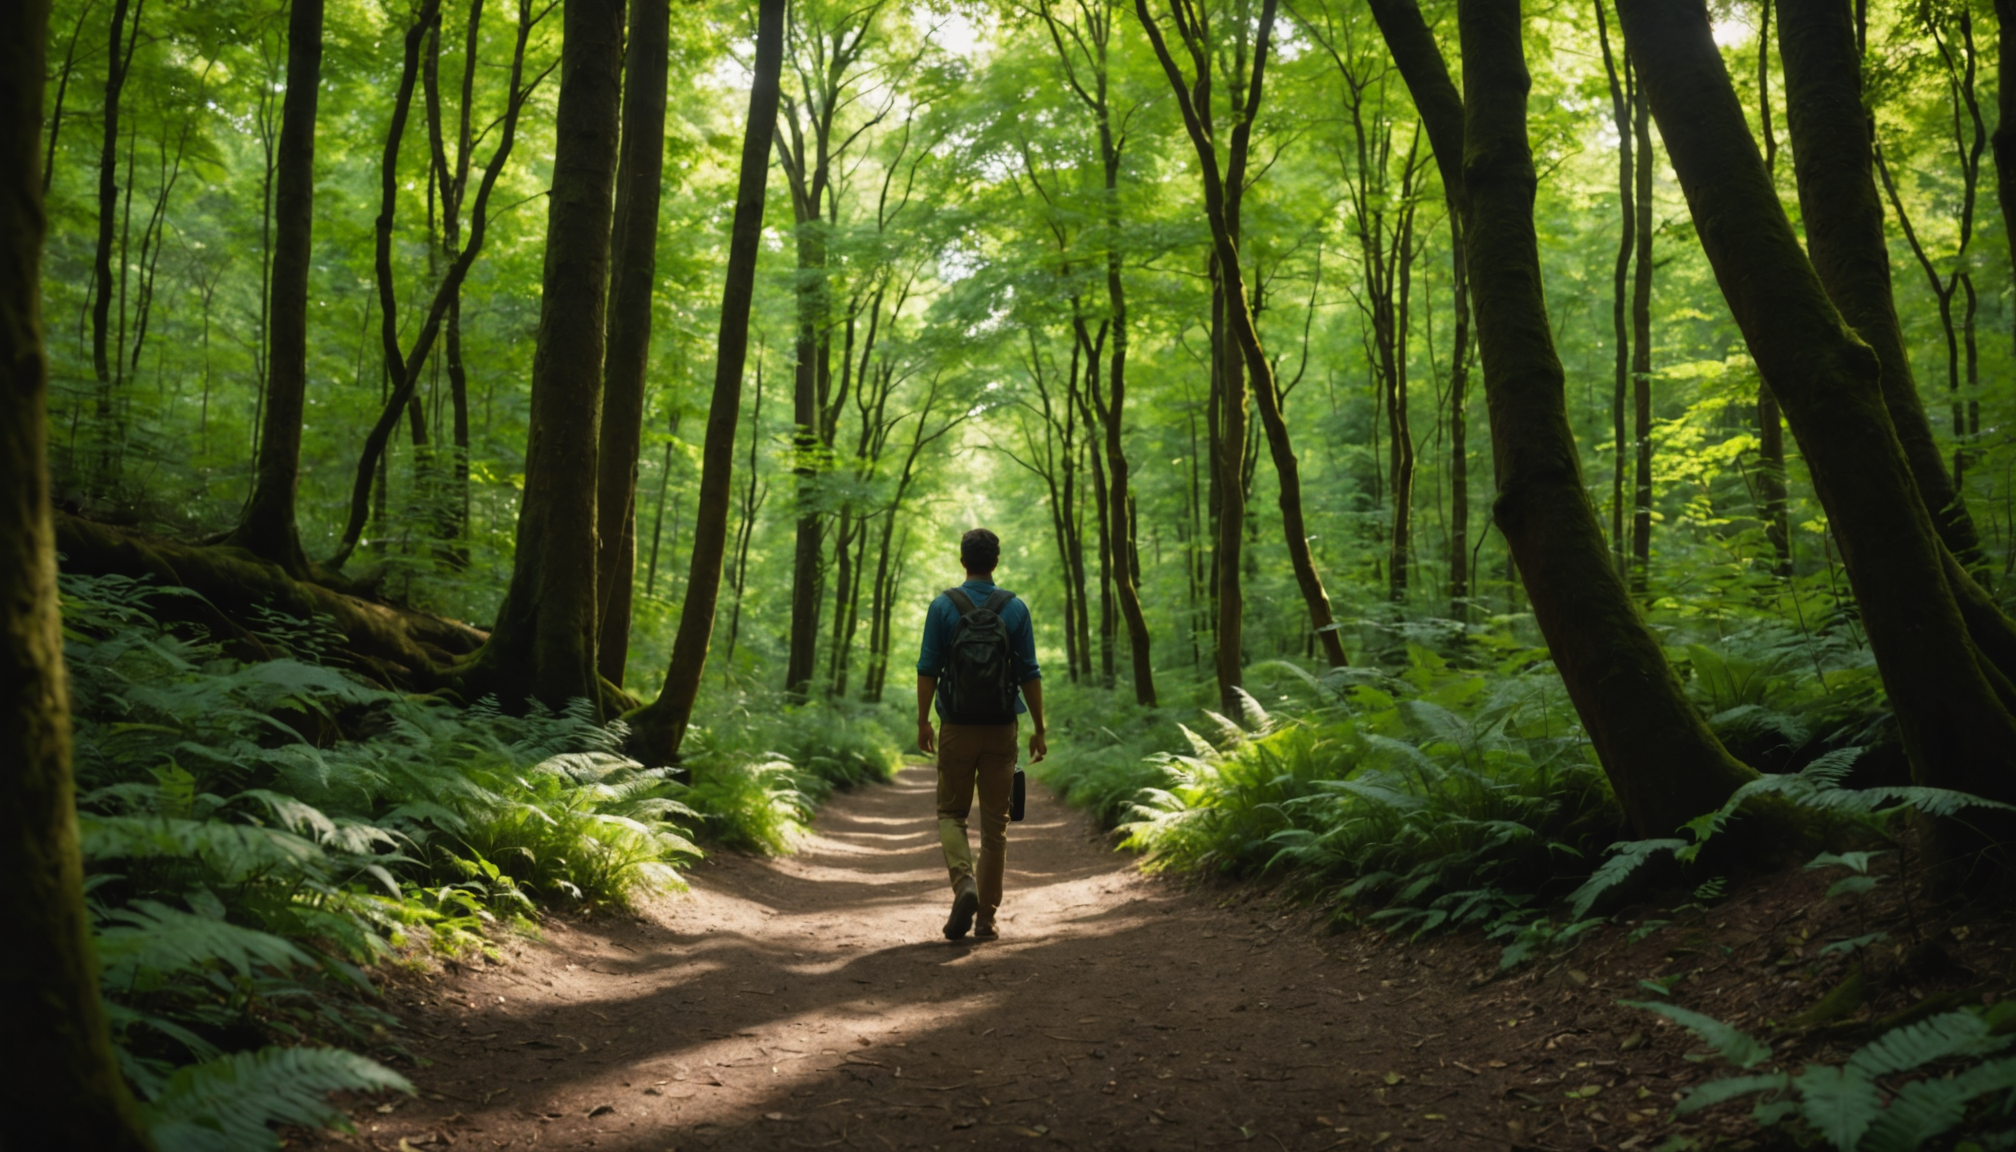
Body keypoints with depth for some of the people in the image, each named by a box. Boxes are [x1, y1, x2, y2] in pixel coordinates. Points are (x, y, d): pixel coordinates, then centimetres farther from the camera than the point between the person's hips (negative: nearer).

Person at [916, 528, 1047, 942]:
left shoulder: (943, 606, -4)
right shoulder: (1015, 608, -2)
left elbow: (928, 669, -5)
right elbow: (1029, 674, -2)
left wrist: (922, 722, 4)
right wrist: (1039, 729, 5)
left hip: (957, 728, -1)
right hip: (1001, 730, 1)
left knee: (951, 813, 12)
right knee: (994, 822, 8)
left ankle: (964, 884, -13)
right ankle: (986, 916, 9)